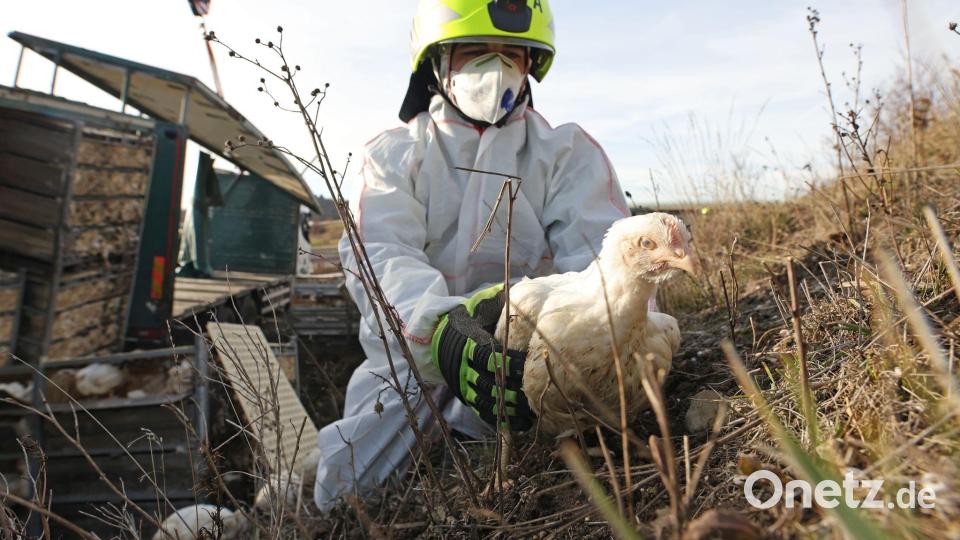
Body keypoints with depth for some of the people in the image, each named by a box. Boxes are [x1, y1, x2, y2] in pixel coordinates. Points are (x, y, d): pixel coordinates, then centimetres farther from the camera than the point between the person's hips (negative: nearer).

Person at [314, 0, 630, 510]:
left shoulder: (568, 152, 6)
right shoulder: (394, 154, 7)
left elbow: (605, 256, -10)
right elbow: (374, 256, -12)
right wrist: (437, 326, -36)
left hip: (523, 356, 0)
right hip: (409, 351, 1)